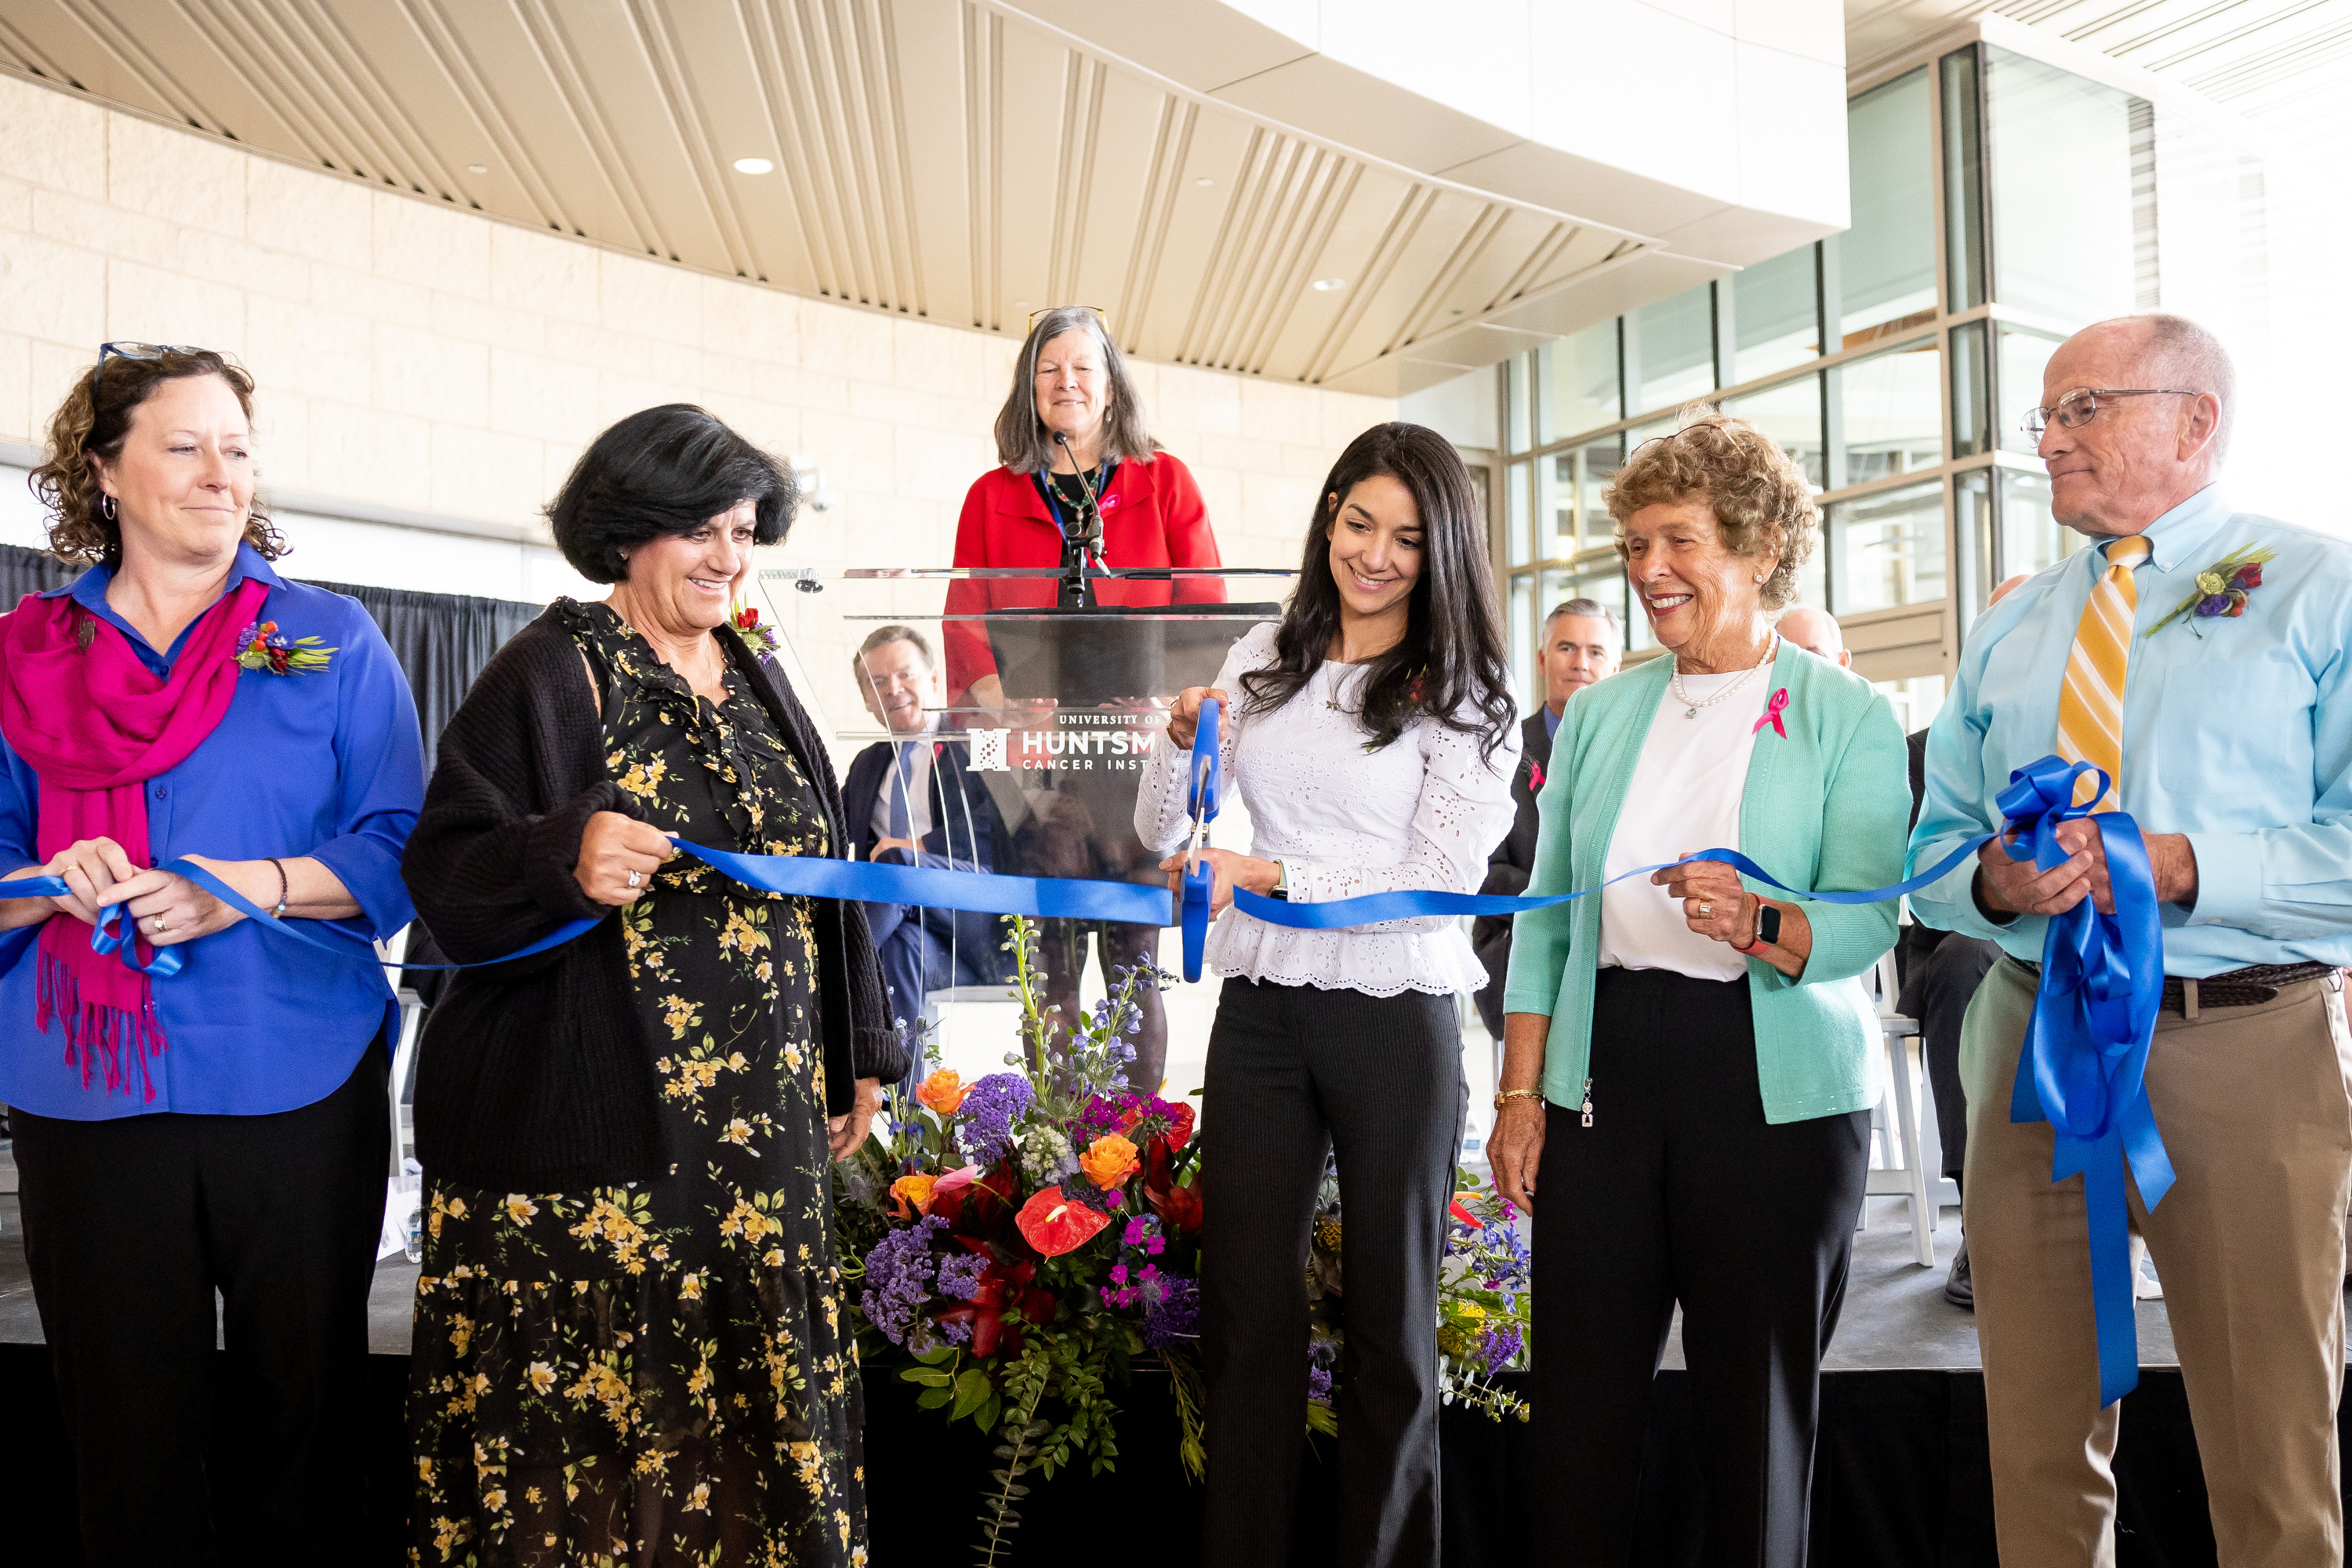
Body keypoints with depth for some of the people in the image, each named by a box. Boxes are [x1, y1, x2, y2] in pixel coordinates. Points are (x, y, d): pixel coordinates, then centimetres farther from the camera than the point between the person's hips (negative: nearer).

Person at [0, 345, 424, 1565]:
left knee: (302, 1407, 9)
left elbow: (401, 849, -1)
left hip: (297, 1088, -1)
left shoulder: (331, 639, 5)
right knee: (127, 1425, 8)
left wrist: (248, 887, -15)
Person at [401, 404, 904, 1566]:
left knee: (755, 1388, 10)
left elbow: (820, 877, 19)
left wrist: (857, 1053, 17)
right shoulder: (554, 673, -4)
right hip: (587, 1125, -6)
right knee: (591, 1397, -2)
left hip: (756, 1127, 6)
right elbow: (446, 871, -10)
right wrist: (568, 856, -30)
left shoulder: (759, 685, 15)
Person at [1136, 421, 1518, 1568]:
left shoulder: (1463, 696, -2)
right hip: (1259, 1010, 4)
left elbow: (1441, 879, -11)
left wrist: (1266, 876, -19)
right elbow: (1162, 835, 12)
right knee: (1246, 1311, 11)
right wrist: (1181, 735, -8)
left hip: (1396, 1020, -3)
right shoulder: (1265, 660, 8)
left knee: (1390, 1324, 9)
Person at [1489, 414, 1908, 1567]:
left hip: (1777, 1090, -3)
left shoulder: (1846, 718, 2)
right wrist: (1520, 1093, 6)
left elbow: (1867, 918, -9)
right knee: (1581, 1398, 5)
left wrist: (1759, 924, -30)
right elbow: (1547, 916, 12)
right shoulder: (1599, 715, 13)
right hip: (1605, 1070, 3)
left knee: (1755, 1414, 4)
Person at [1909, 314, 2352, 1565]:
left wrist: (2184, 868, -20)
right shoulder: (2007, 629, 15)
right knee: (2038, 1443, 13)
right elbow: (1935, 850, 15)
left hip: (2243, 1049, -4)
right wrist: (1993, 884, -7)